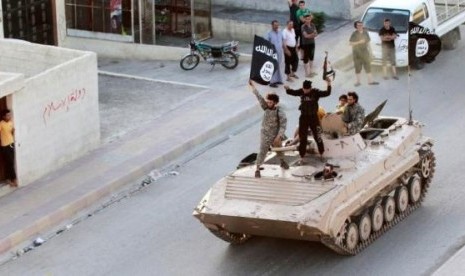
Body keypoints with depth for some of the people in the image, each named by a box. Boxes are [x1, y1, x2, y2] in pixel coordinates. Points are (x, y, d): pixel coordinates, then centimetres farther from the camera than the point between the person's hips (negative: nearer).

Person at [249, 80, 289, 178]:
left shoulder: (280, 113, -21)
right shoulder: (266, 108, -12)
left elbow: (283, 126, -22)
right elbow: (259, 97, -12)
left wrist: (279, 137, -31)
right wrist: (253, 86, -12)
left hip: (276, 136, -1)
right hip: (265, 135, 1)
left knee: (279, 150, 23)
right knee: (262, 152, -4)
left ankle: (282, 162, 51)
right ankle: (257, 169, 2)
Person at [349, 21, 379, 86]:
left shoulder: (365, 33, 5)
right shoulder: (354, 34, -8)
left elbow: (368, 42, 12)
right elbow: (351, 43, -13)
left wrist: (370, 52, 12)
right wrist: (359, 42, -23)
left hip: (365, 52, 4)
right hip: (357, 53, -4)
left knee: (368, 66, 2)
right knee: (358, 68, 2)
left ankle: (370, 81, 6)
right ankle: (358, 81, 12)